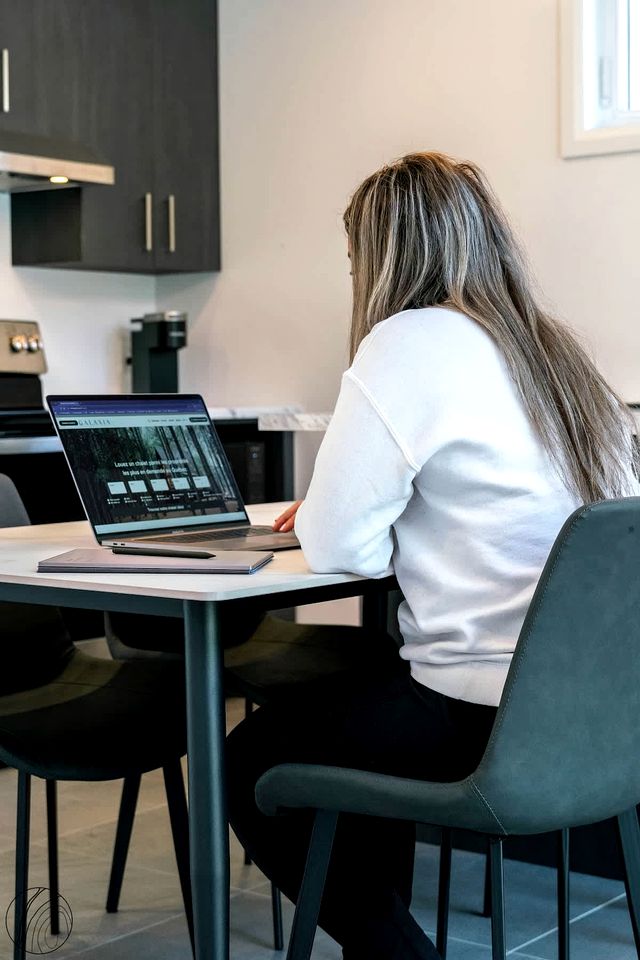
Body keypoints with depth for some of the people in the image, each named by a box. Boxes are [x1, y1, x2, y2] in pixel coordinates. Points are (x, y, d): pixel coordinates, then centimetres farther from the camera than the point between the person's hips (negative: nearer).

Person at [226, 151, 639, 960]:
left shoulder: (409, 345, -11)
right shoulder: (552, 350, 12)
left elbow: (337, 546, -12)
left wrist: (319, 518, 11)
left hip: (494, 721, -8)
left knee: (247, 766, 12)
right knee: (354, 696, 31)